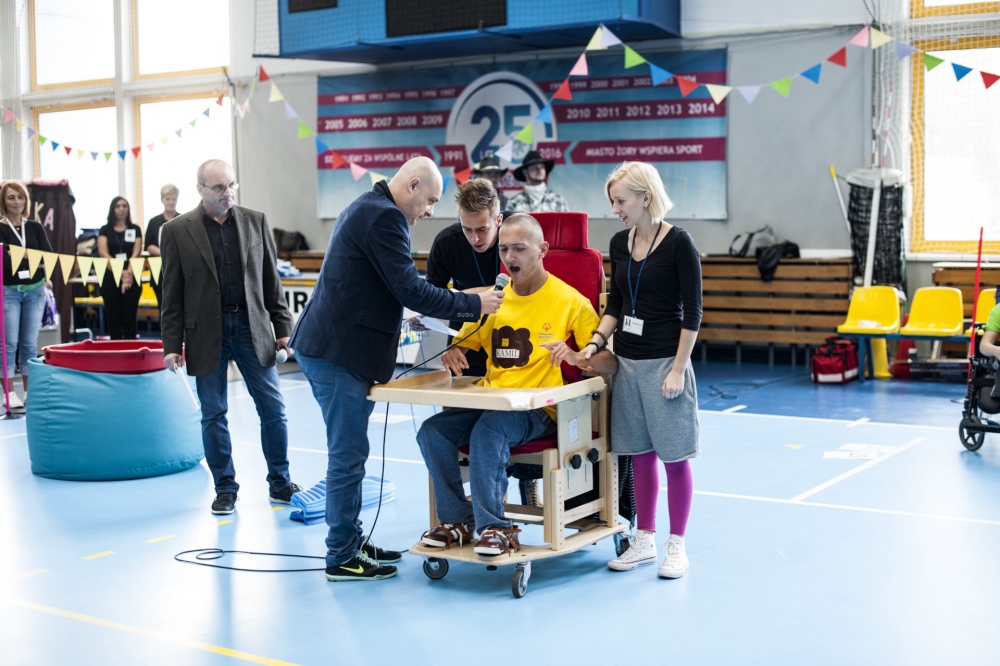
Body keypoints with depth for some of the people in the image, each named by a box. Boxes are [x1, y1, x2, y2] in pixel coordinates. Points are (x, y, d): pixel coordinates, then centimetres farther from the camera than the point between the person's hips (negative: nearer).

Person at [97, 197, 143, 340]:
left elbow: (136, 253, -2)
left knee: (129, 318, -1)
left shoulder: (135, 229, 8)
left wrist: (128, 273, -19)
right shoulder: (105, 230, 7)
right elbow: (103, 253, -5)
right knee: (113, 318, 2)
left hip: (132, 279, 0)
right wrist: (120, 272, -19)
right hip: (110, 278, 0)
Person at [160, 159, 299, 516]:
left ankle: (280, 484, 17)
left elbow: (271, 279, 8)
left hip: (251, 326, 2)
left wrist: (282, 327, 5)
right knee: (214, 415, 6)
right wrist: (172, 345, -5)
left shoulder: (255, 221, 4)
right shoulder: (177, 230, -2)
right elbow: (172, 295, -1)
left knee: (273, 409, 4)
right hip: (206, 332, -2)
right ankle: (225, 489, 18)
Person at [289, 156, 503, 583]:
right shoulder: (385, 217, -15)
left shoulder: (365, 208, 18)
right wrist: (472, 305, -11)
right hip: (340, 354, -11)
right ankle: (342, 559, 5)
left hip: (325, 349, 11)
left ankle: (351, 542, 27)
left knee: (347, 453, 17)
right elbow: (410, 289, -19)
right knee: (348, 455, -3)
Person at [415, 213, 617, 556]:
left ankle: (495, 527, -23)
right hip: (490, 401, 6)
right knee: (432, 431, -19)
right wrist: (452, 353, -1)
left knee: (489, 430, -35)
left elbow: (611, 363, -5)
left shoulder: (570, 301, -2)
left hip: (538, 409, -5)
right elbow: (463, 344, 24)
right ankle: (457, 521, -9)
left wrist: (577, 357, -26)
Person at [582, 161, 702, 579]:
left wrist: (678, 369, -14)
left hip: (664, 361, -6)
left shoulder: (678, 243, -11)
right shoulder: (620, 243, 8)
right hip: (627, 360, 6)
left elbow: (692, 312, -11)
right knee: (640, 455, 12)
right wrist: (595, 342, -1)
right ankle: (644, 540, 22)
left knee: (673, 457, 2)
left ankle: (676, 545, 13)